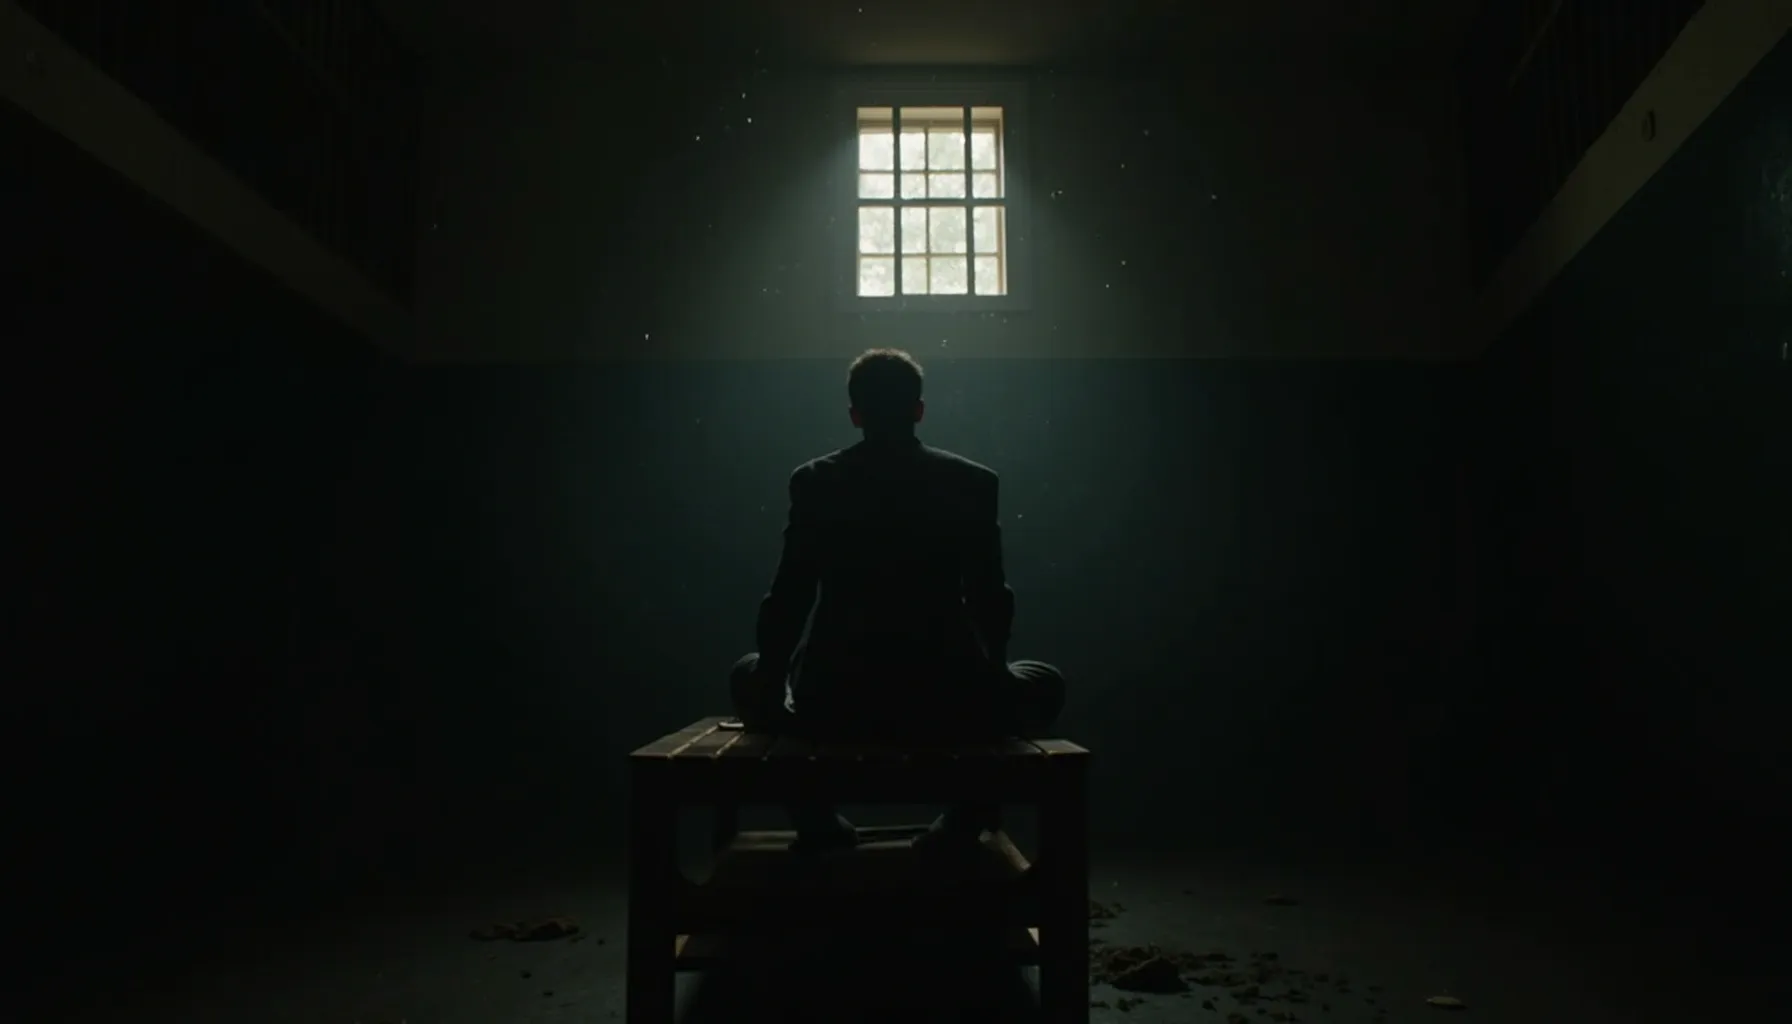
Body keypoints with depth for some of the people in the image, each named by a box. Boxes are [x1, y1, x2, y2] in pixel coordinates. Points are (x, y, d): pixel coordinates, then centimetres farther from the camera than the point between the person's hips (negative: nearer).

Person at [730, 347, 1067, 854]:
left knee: (748, 674, 33)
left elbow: (787, 600, 2)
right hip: (950, 704, 0)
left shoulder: (814, 480, 1)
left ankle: (819, 822, 23)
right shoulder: (974, 482, 2)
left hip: (835, 706, 1)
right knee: (1044, 683, 30)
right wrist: (989, 681, 24)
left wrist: (770, 692, 17)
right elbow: (992, 600, 5)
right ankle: (964, 821, 18)